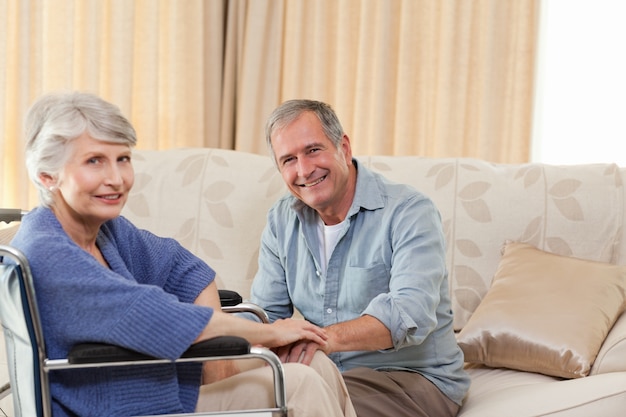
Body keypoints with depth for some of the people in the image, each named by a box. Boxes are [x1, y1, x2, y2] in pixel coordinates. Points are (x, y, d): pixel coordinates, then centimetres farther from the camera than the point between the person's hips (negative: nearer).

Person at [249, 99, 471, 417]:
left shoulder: (409, 212, -14)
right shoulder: (282, 221, 6)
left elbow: (411, 313, -28)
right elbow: (266, 312, 7)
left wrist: (328, 338, -45)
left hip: (415, 378, -5)